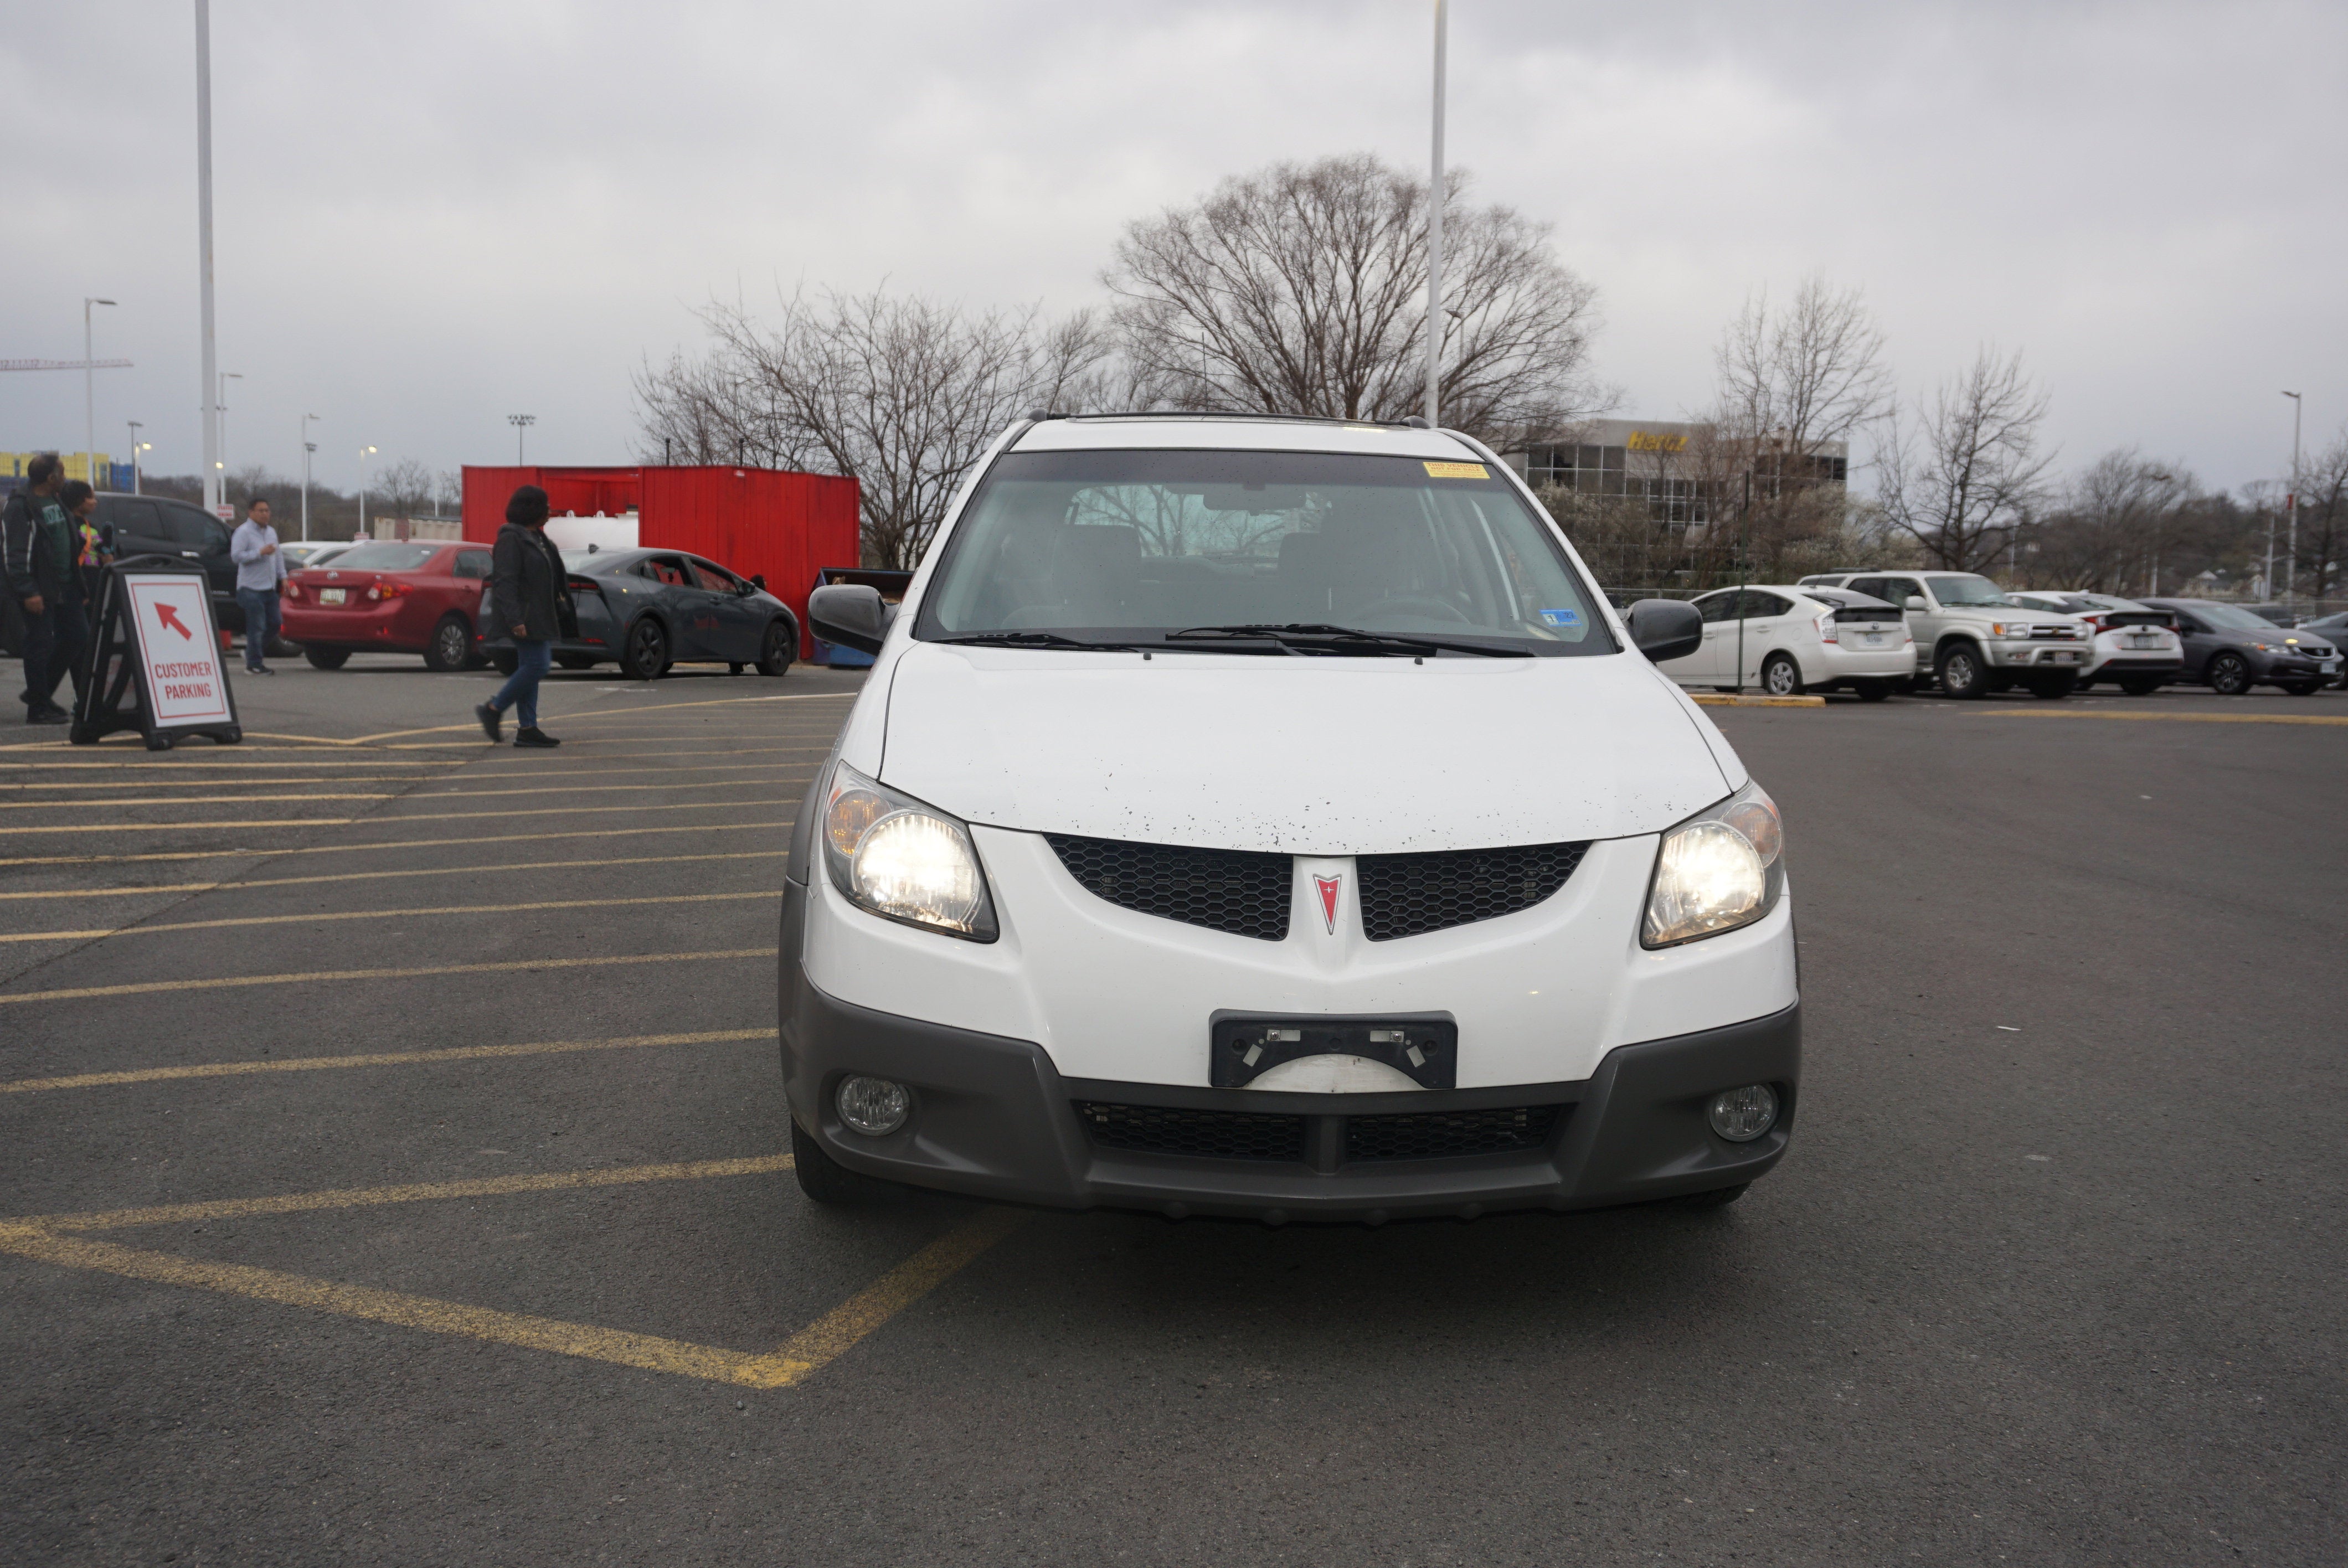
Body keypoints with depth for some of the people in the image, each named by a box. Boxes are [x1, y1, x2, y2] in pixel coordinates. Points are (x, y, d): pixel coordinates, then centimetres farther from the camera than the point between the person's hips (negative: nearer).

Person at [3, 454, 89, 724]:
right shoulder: (20, 507, -13)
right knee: (40, 645, -3)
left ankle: (41, 691, 23)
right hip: (40, 590, -9)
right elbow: (13, 554, -16)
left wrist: (75, 580, 17)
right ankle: (38, 707, 5)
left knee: (78, 636, 10)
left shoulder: (57, 502, 13)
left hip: (65, 586, 9)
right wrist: (27, 592, -20)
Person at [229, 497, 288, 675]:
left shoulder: (271, 532, 17)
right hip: (251, 589, -8)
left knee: (275, 623, 9)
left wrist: (283, 576, 16)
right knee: (256, 627, -8)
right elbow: (236, 555, -17)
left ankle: (254, 653, 27)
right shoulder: (243, 532, -8)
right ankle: (254, 664, -1)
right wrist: (260, 553, -21)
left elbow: (278, 557, 25)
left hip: (270, 588, 8)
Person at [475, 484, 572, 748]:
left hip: (540, 617, 10)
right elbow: (505, 582, -20)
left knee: (531, 667, 8)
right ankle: (493, 709, -1)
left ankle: (527, 729, 10)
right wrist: (515, 620, -25)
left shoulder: (536, 538, 17)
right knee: (536, 665, -13)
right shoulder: (511, 539, -13)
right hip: (526, 617, -10)